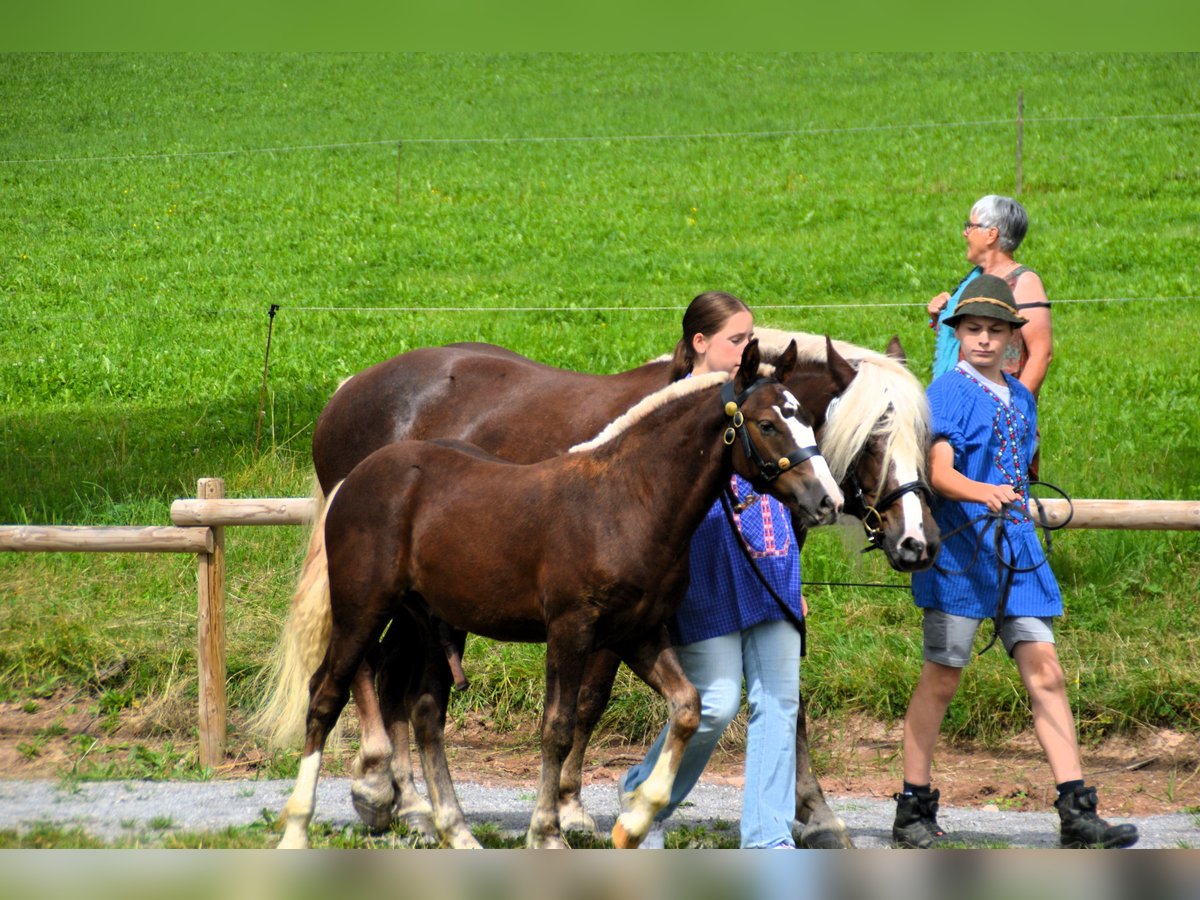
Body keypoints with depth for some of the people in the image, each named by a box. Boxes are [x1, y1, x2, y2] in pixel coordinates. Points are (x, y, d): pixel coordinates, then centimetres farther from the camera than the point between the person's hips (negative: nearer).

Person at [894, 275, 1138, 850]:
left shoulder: (1020, 399, 15)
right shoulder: (947, 394, -7)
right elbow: (939, 472, -21)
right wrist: (986, 494, -38)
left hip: (1017, 548, 6)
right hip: (959, 549, -6)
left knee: (1045, 673, -2)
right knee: (941, 679, 0)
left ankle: (1077, 814, -6)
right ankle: (913, 810, 10)